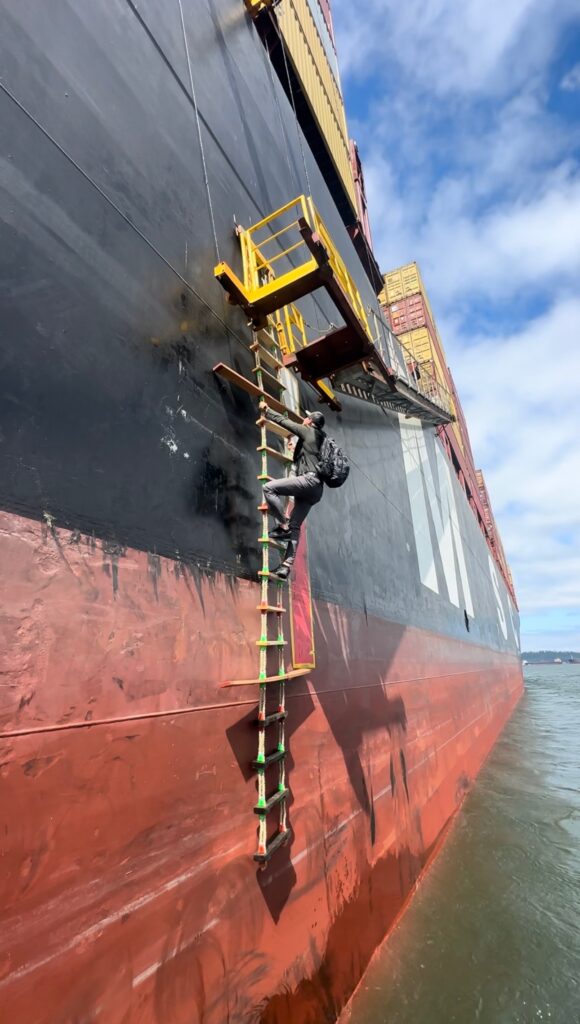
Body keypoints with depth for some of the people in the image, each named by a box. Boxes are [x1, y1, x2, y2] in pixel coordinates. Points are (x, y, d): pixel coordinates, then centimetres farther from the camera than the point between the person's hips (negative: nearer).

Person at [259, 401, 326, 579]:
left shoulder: (308, 431, 9)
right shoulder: (319, 439, 32)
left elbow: (284, 421, 11)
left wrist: (266, 410, 23)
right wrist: (297, 449, 61)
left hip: (310, 480, -9)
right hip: (314, 489, 9)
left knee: (269, 488, -17)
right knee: (295, 525, 1)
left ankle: (283, 527, -16)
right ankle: (287, 565, -7)